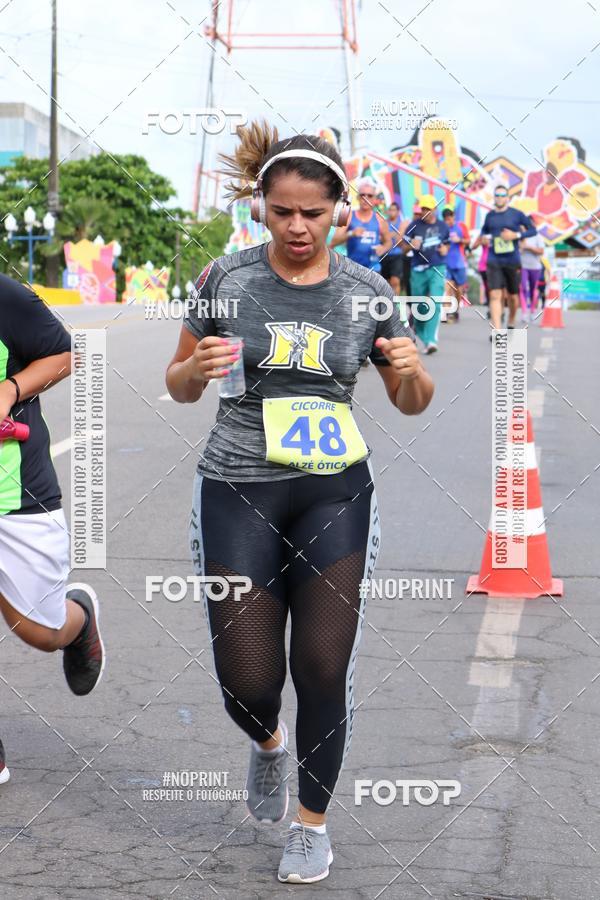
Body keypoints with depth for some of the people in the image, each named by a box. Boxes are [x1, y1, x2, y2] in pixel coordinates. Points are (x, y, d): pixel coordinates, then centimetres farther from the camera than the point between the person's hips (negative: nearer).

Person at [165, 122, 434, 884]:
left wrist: (411, 371, -13)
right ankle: (268, 743, 37)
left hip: (334, 493, 1)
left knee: (324, 667, -1)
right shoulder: (226, 279, -4)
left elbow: (412, 404, 10)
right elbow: (179, 387, 7)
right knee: (247, 678, -1)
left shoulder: (366, 292, -1)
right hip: (239, 490, -1)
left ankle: (312, 822, 22)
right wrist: (198, 369, -16)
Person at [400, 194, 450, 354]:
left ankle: (430, 340, -21)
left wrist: (445, 249, 0)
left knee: (435, 304, -15)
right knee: (419, 306, 8)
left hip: (437, 269, 0)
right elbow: (403, 246, 5)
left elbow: (447, 244, 22)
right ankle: (420, 333, 32)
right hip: (418, 270, 0)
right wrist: (411, 245, -17)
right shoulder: (414, 225, 2)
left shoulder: (442, 227, 8)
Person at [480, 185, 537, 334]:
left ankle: (511, 324, 36)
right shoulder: (490, 216, 7)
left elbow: (533, 230, 1)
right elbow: (484, 230, 26)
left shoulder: (516, 214, -1)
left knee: (512, 296, 11)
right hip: (494, 261, 1)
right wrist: (483, 237, 3)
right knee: (495, 295, -13)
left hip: (512, 261, -1)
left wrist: (516, 235, -13)